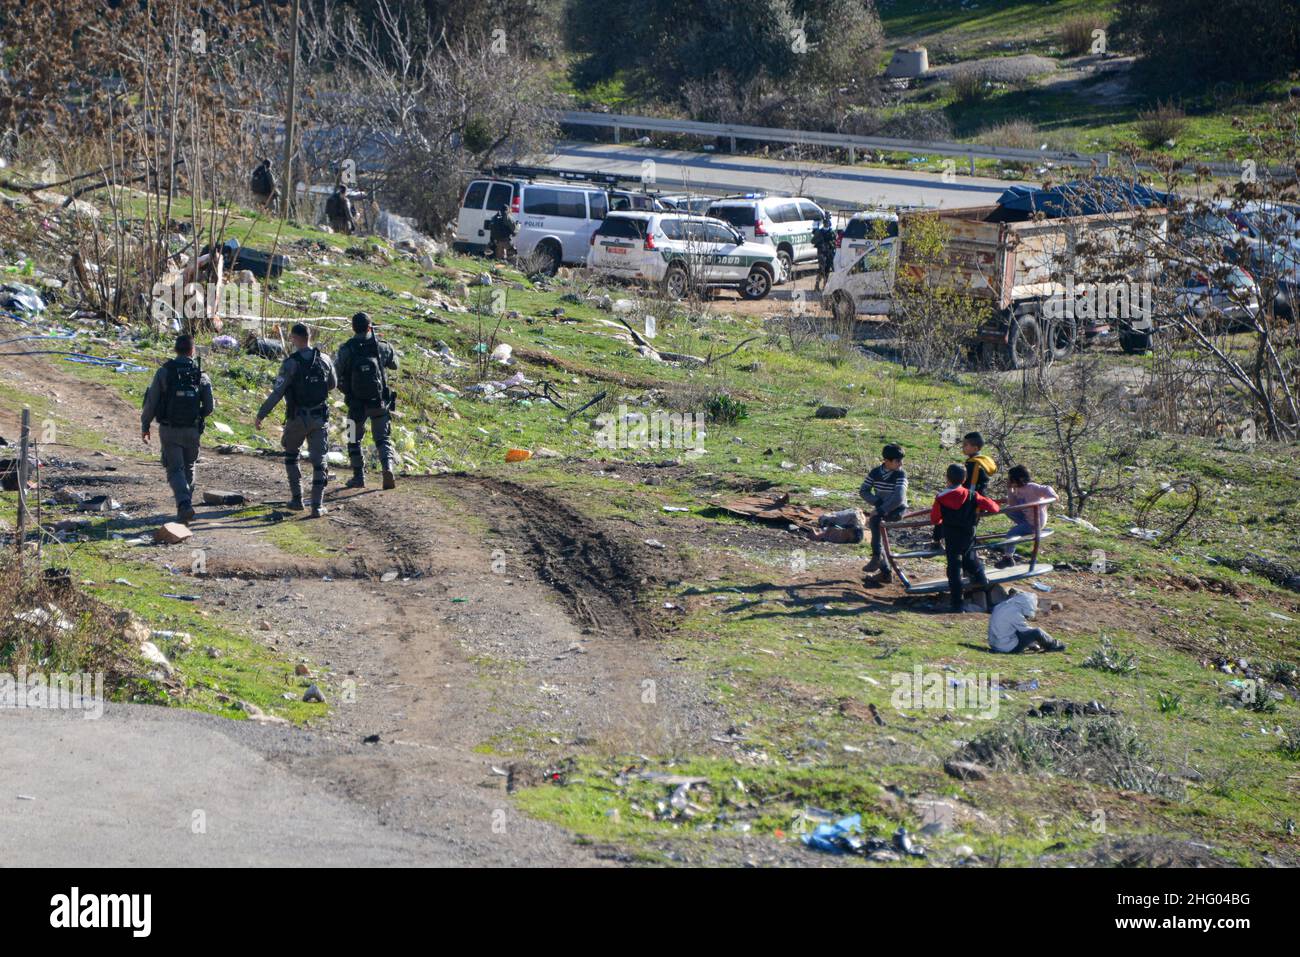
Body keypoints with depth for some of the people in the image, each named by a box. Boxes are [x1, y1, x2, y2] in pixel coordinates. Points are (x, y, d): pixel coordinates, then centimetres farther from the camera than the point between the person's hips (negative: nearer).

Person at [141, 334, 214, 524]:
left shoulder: (164, 371, -7)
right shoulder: (201, 374, -1)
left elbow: (150, 401, -7)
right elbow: (209, 407, 0)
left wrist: (145, 426, 5)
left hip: (169, 430, -2)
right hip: (192, 430, 2)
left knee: (175, 470, -1)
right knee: (189, 468, 20)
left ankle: (184, 504, -22)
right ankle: (186, 504, 25)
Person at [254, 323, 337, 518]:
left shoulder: (291, 363, -15)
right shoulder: (324, 359, -1)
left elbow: (277, 393, -17)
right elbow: (332, 385, 15)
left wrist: (260, 415, -11)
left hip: (297, 418, -3)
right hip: (320, 417, 3)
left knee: (291, 455, 21)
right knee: (318, 461, 4)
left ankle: (297, 499, 17)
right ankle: (317, 505, -3)